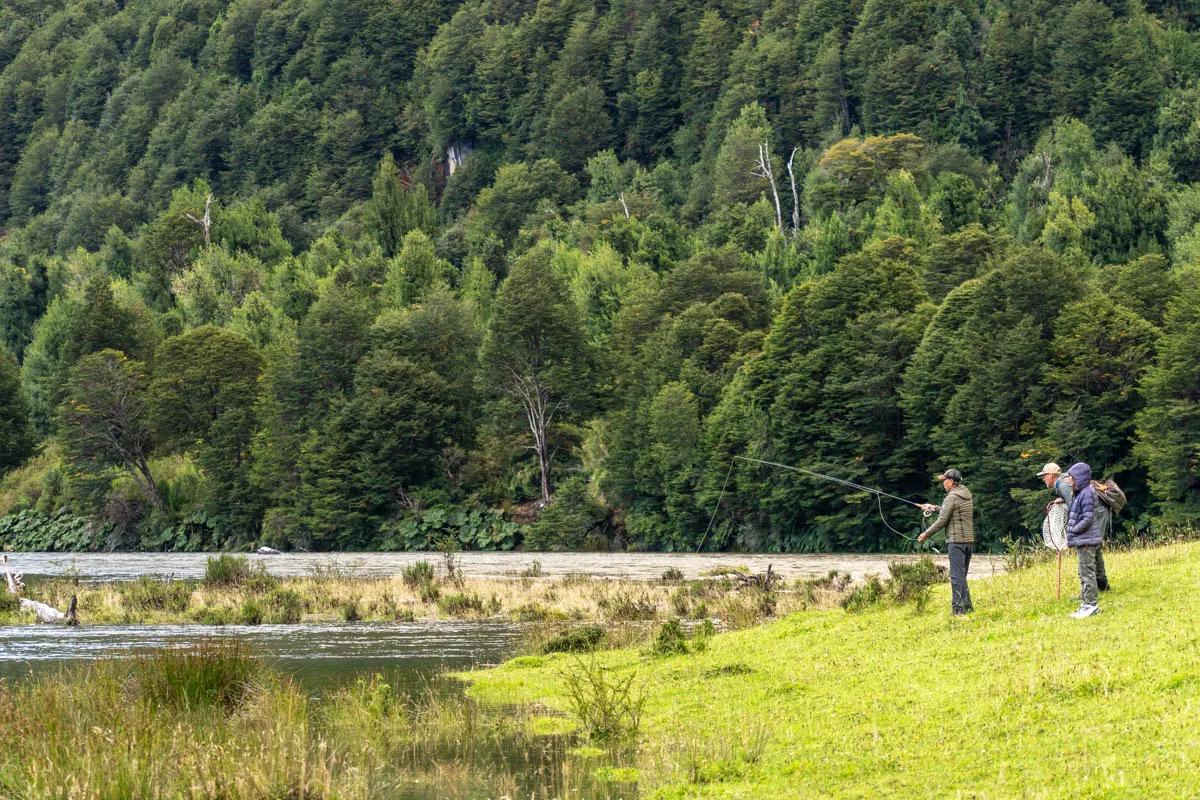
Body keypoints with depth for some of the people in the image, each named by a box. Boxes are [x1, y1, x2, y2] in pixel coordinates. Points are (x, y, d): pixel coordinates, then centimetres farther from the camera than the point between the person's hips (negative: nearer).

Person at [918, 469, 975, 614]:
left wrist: (926, 534, 0)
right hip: (969, 540, 8)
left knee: (957, 575, -8)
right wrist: (934, 508, 32)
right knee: (962, 575, 15)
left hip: (956, 541, -8)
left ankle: (959, 608, -11)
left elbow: (942, 520, -11)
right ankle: (966, 606, 15)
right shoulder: (967, 494, 14)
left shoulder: (952, 497, -11)